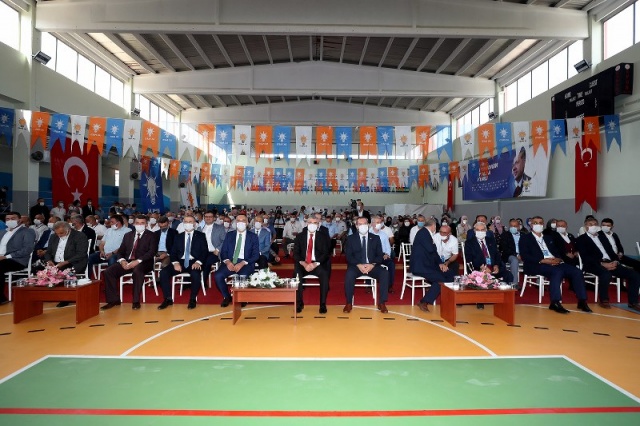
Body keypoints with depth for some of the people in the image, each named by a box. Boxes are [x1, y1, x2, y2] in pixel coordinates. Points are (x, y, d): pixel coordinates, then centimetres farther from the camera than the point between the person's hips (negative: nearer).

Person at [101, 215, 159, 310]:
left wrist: (138, 261, -24)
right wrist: (122, 260, -9)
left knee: (137, 271, -38)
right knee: (108, 271, -16)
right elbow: (120, 251, 14)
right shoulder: (128, 235, 19)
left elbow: (152, 252, -10)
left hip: (143, 263, -5)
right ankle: (114, 300, -4)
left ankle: (136, 301, -27)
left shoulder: (152, 235, 3)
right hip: (127, 261, 5)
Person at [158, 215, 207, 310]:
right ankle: (168, 299, -9)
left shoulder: (201, 236, 8)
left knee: (195, 274, -36)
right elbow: (173, 252, 9)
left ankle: (193, 299, -16)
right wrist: (175, 262, -12)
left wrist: (198, 262, -20)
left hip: (194, 262, -3)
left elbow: (204, 251, -2)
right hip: (180, 262, 4)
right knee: (163, 272, -21)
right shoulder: (178, 237, 17)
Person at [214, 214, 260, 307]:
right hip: (230, 262, 3)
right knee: (217, 276, -25)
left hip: (246, 264, -2)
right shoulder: (229, 235, 13)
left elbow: (256, 255, -2)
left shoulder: (253, 236, 6)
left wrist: (242, 263, -17)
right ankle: (227, 297, 2)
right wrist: (227, 261, -14)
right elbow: (223, 251, 8)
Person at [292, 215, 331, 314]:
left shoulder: (323, 236, 8)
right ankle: (299, 303, -18)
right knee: (297, 273, -31)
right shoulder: (299, 236, 10)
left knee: (324, 274, -32)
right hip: (303, 264, 1)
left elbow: (325, 254, 0)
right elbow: (296, 253, 4)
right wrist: (303, 263, -15)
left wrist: (315, 264, -16)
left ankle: (323, 304, -22)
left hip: (318, 264, -1)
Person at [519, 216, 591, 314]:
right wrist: (543, 260, -17)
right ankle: (555, 303, -34)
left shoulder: (548, 238, 27)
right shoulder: (525, 238, 7)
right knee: (557, 271, -35)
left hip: (555, 263, 6)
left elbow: (558, 252, 19)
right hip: (536, 265, -6)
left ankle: (582, 301, -11)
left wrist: (558, 259, -6)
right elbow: (525, 256, -6)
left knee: (577, 272, -17)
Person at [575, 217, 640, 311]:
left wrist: (615, 261, -4)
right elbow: (585, 257, -9)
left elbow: (611, 251, 17)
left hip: (611, 263, 6)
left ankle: (632, 302, 1)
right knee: (606, 274, -38)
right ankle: (603, 300, -15)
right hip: (595, 265, -6)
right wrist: (602, 264, -19)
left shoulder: (602, 236, 24)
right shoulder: (581, 239, 4)